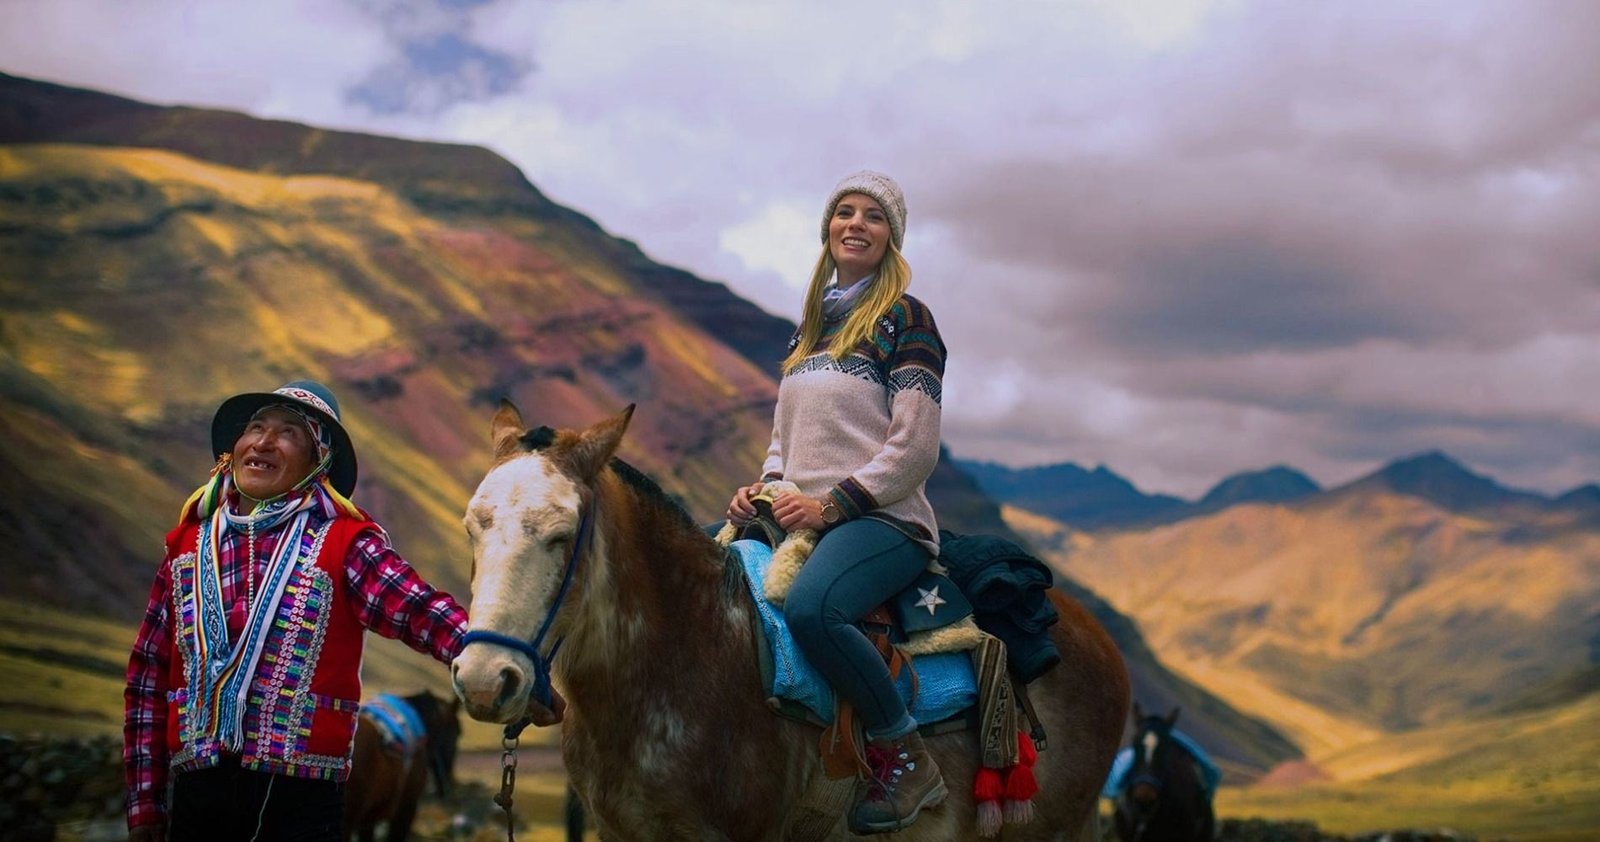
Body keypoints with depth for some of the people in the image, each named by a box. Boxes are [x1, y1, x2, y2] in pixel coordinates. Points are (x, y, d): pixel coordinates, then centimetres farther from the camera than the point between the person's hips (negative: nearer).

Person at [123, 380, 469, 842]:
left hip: (299, 802, -3)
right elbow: (147, 675, 11)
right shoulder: (190, 544, 9)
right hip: (196, 798, 4)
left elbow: (419, 609, -18)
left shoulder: (343, 544, -2)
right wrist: (144, 803, 7)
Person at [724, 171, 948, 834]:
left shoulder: (905, 319, -1)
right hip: (801, 517, 8)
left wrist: (832, 504, -16)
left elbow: (915, 448, -10)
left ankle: (908, 759, -20)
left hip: (883, 520, -8)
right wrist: (766, 488, 3)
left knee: (809, 605, -37)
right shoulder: (809, 327, 20)